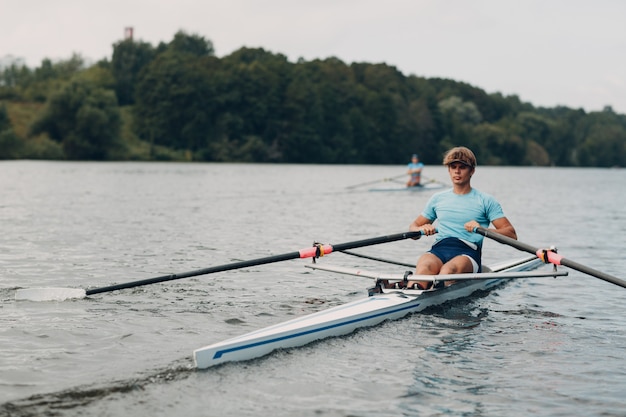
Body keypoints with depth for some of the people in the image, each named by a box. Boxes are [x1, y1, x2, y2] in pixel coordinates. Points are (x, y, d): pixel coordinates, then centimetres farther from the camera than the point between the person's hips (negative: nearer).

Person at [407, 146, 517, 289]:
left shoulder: (485, 201, 13)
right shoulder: (438, 199, 23)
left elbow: (511, 234, 4)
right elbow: (413, 228, 27)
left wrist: (482, 229, -13)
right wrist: (422, 229, 1)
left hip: (467, 252, -2)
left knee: (449, 269, -39)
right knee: (424, 266, -36)